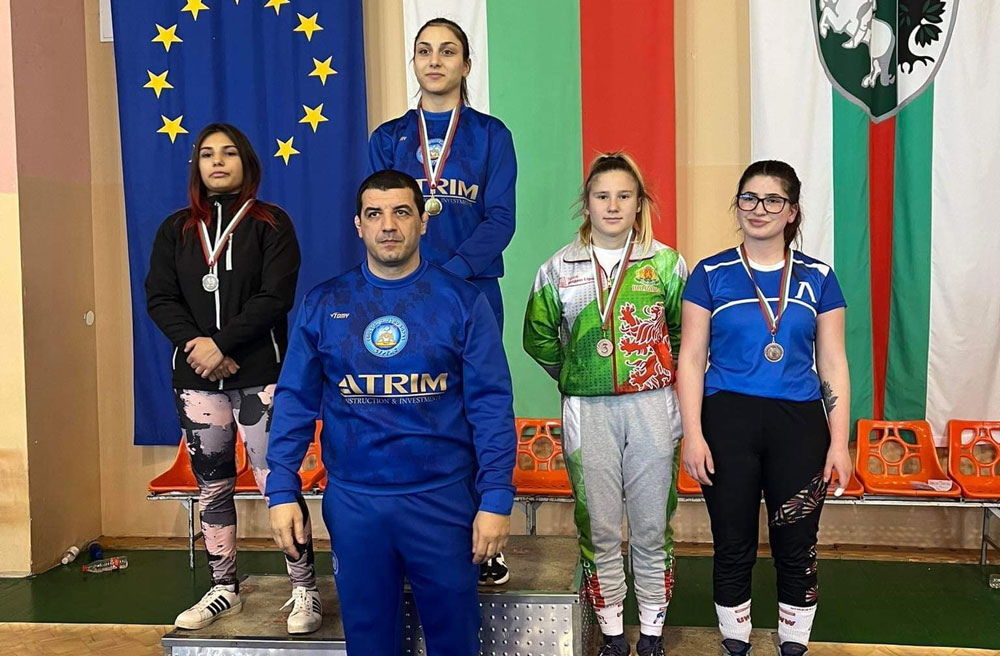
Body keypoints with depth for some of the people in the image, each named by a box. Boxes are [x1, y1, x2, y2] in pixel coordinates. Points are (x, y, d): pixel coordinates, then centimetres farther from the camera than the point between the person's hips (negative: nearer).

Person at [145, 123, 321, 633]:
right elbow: (159, 298, 4)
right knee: (212, 486, 10)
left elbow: (276, 297, -10)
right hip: (196, 378, 4)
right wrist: (194, 343, -12)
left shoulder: (270, 223, 1)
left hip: (259, 375, -4)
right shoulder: (176, 229, 12)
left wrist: (222, 343, -16)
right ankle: (224, 590, 23)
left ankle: (304, 590, 3)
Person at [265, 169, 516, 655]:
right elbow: (295, 402, 4)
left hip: (444, 499, -1)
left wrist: (496, 500, -11)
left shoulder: (462, 302, -3)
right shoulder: (323, 305, 3)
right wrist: (282, 492, -3)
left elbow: (491, 406, -5)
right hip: (353, 501, 2)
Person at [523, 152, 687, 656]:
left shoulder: (666, 263, 2)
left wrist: (665, 376, 5)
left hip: (652, 407, 0)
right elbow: (538, 337, 13)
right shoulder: (560, 267, 4)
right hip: (587, 412, 1)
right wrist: (574, 377, 11)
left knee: (652, 529, 6)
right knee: (599, 529, 7)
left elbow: (686, 332, 9)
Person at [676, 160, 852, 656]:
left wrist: (839, 441, 0)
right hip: (728, 420, -1)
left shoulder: (817, 278, 6)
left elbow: (833, 365, 6)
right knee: (733, 548, 7)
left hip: (799, 425, 1)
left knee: (796, 549, 7)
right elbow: (691, 360, 1)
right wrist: (693, 434, -7)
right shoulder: (711, 274, 2)